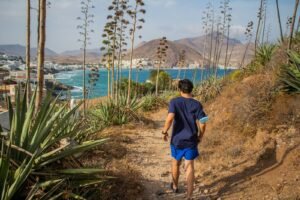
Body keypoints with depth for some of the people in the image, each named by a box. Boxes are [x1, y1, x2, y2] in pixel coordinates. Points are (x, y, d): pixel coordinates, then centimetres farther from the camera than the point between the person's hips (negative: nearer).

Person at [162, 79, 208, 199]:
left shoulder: (174, 102, -10)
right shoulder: (197, 104, -6)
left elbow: (170, 118, -25)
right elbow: (202, 123, -11)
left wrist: (165, 131, -10)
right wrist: (200, 137, 5)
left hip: (177, 140, 0)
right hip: (191, 141, 0)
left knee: (176, 163, 22)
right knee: (189, 167, 8)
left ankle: (175, 186, 44)